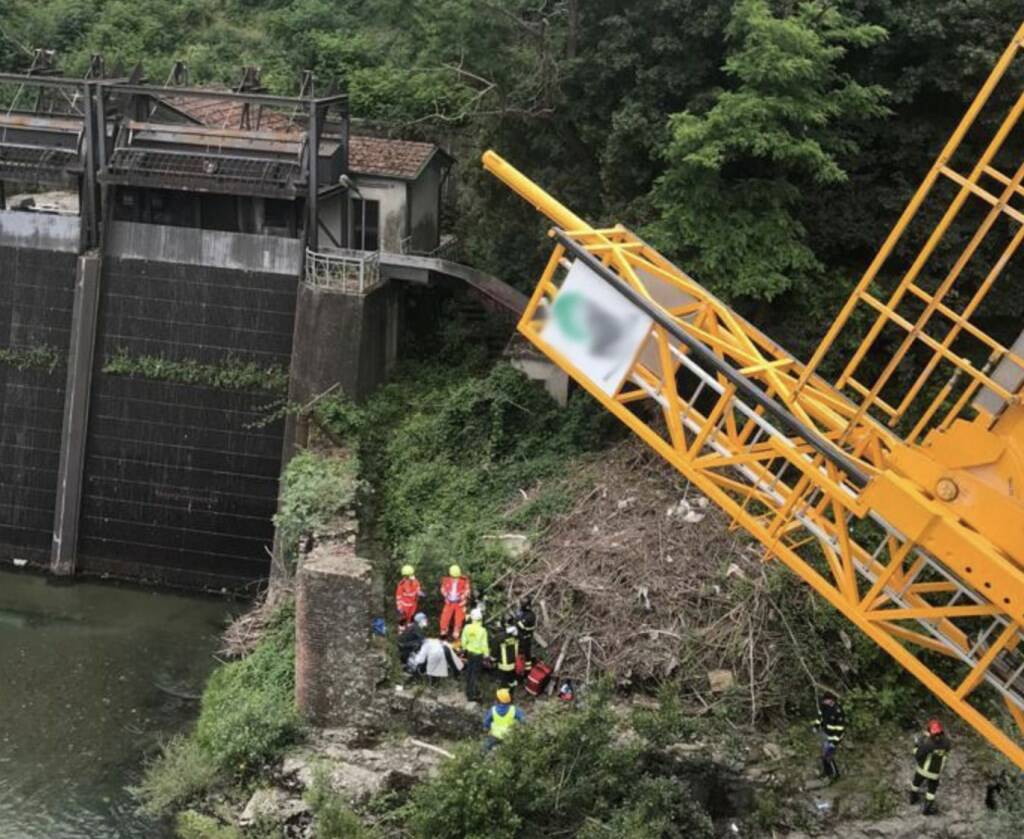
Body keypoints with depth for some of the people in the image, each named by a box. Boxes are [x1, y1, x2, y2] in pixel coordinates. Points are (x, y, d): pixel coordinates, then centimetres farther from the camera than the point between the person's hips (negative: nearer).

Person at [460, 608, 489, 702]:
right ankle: (474, 694, 4)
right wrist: (486, 655, -7)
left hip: (469, 652, 4)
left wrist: (464, 648, 19)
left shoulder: (467, 628, -11)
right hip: (478, 654, -4)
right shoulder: (482, 630, -22)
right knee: (475, 674, 4)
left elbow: (464, 640, 0)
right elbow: (484, 644, -18)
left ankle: (469, 693, 33)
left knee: (469, 673, 20)